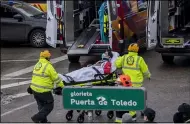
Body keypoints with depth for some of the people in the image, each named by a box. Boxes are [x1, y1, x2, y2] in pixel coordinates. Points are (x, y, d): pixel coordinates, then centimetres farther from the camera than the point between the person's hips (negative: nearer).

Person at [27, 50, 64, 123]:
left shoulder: (37, 65, 12)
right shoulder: (48, 66, -13)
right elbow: (56, 78, -9)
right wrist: (61, 86, 2)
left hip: (34, 89, 8)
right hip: (43, 91, -8)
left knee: (42, 106, 20)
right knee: (49, 106, 5)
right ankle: (37, 118, -3)